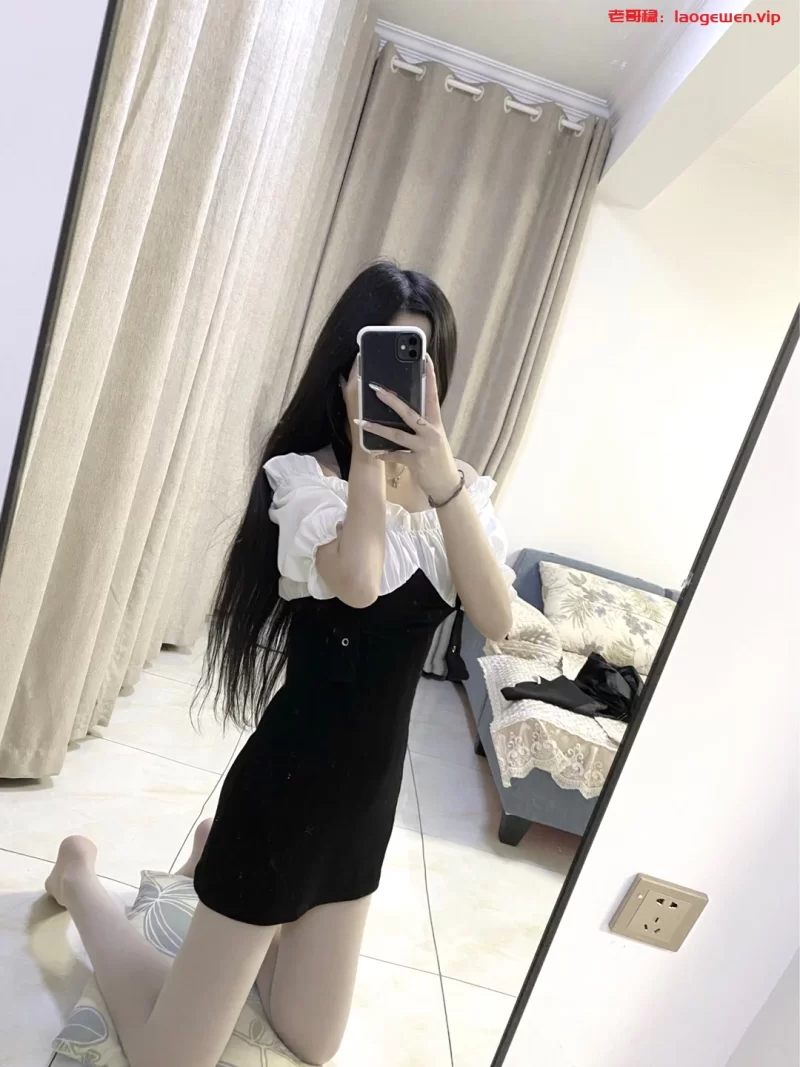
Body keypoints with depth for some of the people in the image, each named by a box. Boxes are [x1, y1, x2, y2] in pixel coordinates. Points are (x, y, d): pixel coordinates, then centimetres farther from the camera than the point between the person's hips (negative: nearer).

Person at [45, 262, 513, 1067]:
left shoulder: (455, 488, 0)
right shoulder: (306, 474, -17)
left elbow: (496, 620, -15)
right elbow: (355, 582, -37)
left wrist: (444, 479, -26)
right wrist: (365, 443, -26)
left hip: (372, 786, 6)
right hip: (290, 776, -6)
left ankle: (220, 859, 43)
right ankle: (79, 879, 33)